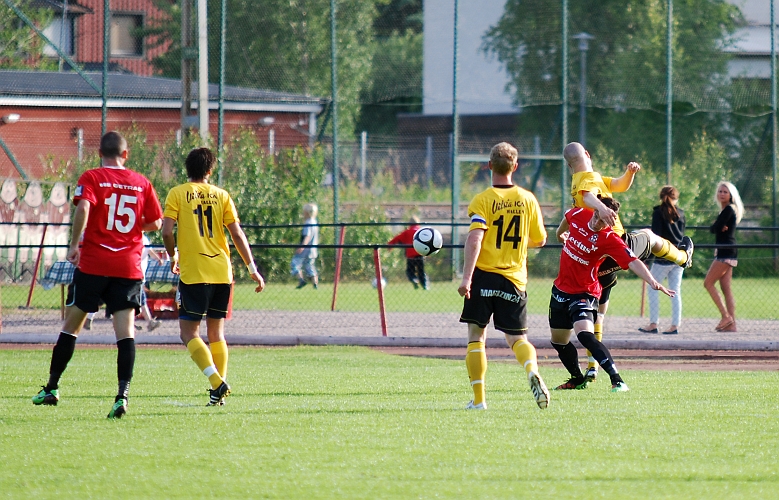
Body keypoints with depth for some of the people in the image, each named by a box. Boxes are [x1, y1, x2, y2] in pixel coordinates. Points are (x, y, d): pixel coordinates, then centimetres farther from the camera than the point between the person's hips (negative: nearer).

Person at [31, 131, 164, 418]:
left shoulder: (91, 178, -1)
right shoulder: (142, 183, 7)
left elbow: (83, 208, -19)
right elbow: (155, 223, 10)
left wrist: (74, 244, -12)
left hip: (93, 264, -1)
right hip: (129, 267, 1)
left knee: (72, 325, 12)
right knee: (126, 330, -5)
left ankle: (52, 388, 19)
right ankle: (123, 393, -22)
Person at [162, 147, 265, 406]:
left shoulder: (177, 194, 1)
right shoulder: (221, 195, 8)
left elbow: (167, 231, -8)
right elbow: (237, 234, 3)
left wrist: (173, 257, 11)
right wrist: (252, 269, 8)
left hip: (194, 274, -4)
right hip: (222, 273, 4)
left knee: (189, 332, -1)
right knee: (216, 332, 15)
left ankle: (216, 382, -19)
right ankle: (219, 392, 12)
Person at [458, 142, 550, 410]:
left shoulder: (482, 200, -6)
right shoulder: (527, 200, 4)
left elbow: (474, 239, -18)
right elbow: (540, 240, 12)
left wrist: (466, 277, -22)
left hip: (483, 276, -3)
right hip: (514, 279, 3)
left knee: (476, 335, 8)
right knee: (517, 337, 9)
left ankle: (478, 398, 3)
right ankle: (532, 371, -24)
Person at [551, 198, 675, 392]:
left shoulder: (610, 240, -23)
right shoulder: (579, 215, -7)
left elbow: (633, 262, -34)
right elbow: (567, 218, 19)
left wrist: (652, 281, -50)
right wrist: (560, 234, 40)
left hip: (583, 293, -7)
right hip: (561, 289, 7)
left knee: (585, 334, -29)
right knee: (558, 340, 17)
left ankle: (617, 380, -30)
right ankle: (578, 379, 40)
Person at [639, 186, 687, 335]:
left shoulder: (658, 212, -5)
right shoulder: (680, 213, 9)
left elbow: (656, 234, -11)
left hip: (663, 257, -5)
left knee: (653, 289, 2)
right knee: (675, 291, 7)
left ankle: (653, 324, -4)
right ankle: (675, 325, 4)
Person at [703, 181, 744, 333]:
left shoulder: (729, 209, -10)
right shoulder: (725, 210, 19)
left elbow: (715, 228, -17)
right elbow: (714, 229, 11)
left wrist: (716, 227, 3)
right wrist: (720, 227, -9)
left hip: (726, 252, -10)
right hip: (725, 253, 10)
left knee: (708, 283, -9)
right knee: (726, 288, 5)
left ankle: (726, 316, -12)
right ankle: (731, 324, 1)